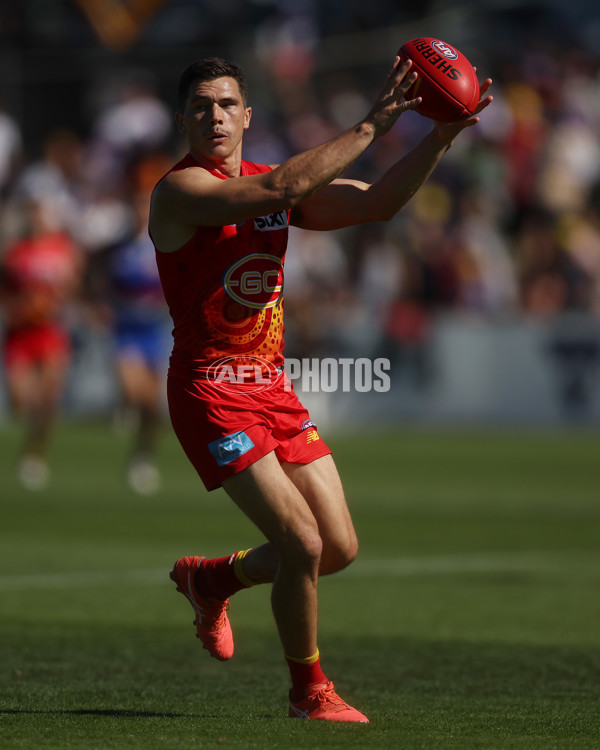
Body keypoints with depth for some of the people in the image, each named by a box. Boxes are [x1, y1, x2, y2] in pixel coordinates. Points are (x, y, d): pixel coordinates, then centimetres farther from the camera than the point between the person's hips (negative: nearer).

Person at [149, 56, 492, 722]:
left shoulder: (271, 181, 10)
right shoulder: (179, 190, -13)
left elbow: (376, 204, 5)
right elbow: (279, 190, -29)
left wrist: (441, 137, -8)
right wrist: (371, 126, -27)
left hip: (273, 387, 8)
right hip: (211, 393, -8)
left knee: (340, 549, 7)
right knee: (303, 545, -15)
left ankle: (209, 578, 33)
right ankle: (308, 691, 6)